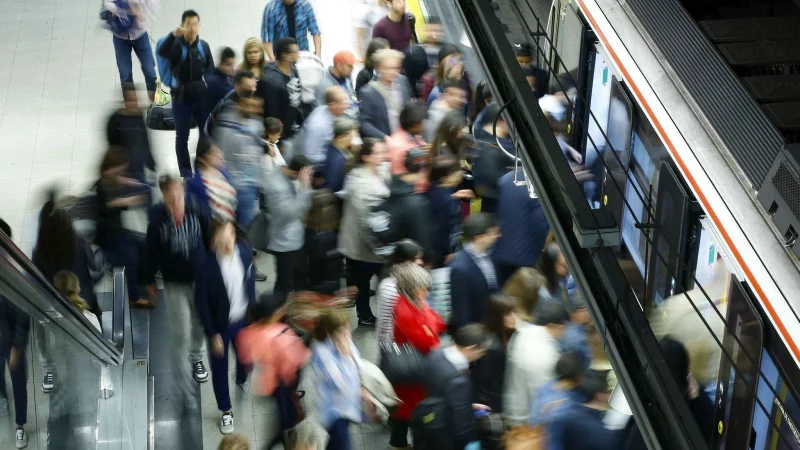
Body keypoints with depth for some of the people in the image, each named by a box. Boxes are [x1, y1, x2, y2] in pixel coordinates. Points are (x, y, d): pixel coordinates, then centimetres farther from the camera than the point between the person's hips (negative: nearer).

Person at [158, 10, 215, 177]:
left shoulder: (203, 46, -2)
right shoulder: (176, 44, -12)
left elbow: (211, 70, 6)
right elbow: (162, 52, -34)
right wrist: (173, 35, -49)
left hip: (201, 96, 3)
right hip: (181, 96, -3)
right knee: (182, 137, 8)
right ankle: (186, 173, 21)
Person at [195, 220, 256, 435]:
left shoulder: (244, 251, -16)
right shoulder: (207, 266, -28)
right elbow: (201, 304, -18)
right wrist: (213, 334, -14)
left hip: (243, 319, 4)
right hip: (220, 325, -4)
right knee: (219, 369, 13)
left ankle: (241, 380, 60)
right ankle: (226, 411, 35)